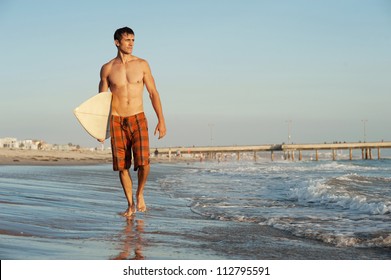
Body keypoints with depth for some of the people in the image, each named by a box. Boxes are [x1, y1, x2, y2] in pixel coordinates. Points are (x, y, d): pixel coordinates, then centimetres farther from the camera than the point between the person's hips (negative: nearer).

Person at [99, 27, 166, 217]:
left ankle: (140, 194, 12)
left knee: (143, 162, -16)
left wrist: (161, 120, 0)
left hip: (138, 119, -1)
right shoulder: (107, 69, 4)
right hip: (116, 121, 1)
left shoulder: (142, 64, 4)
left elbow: (153, 93, 6)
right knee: (122, 165, 1)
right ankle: (130, 205, 16)